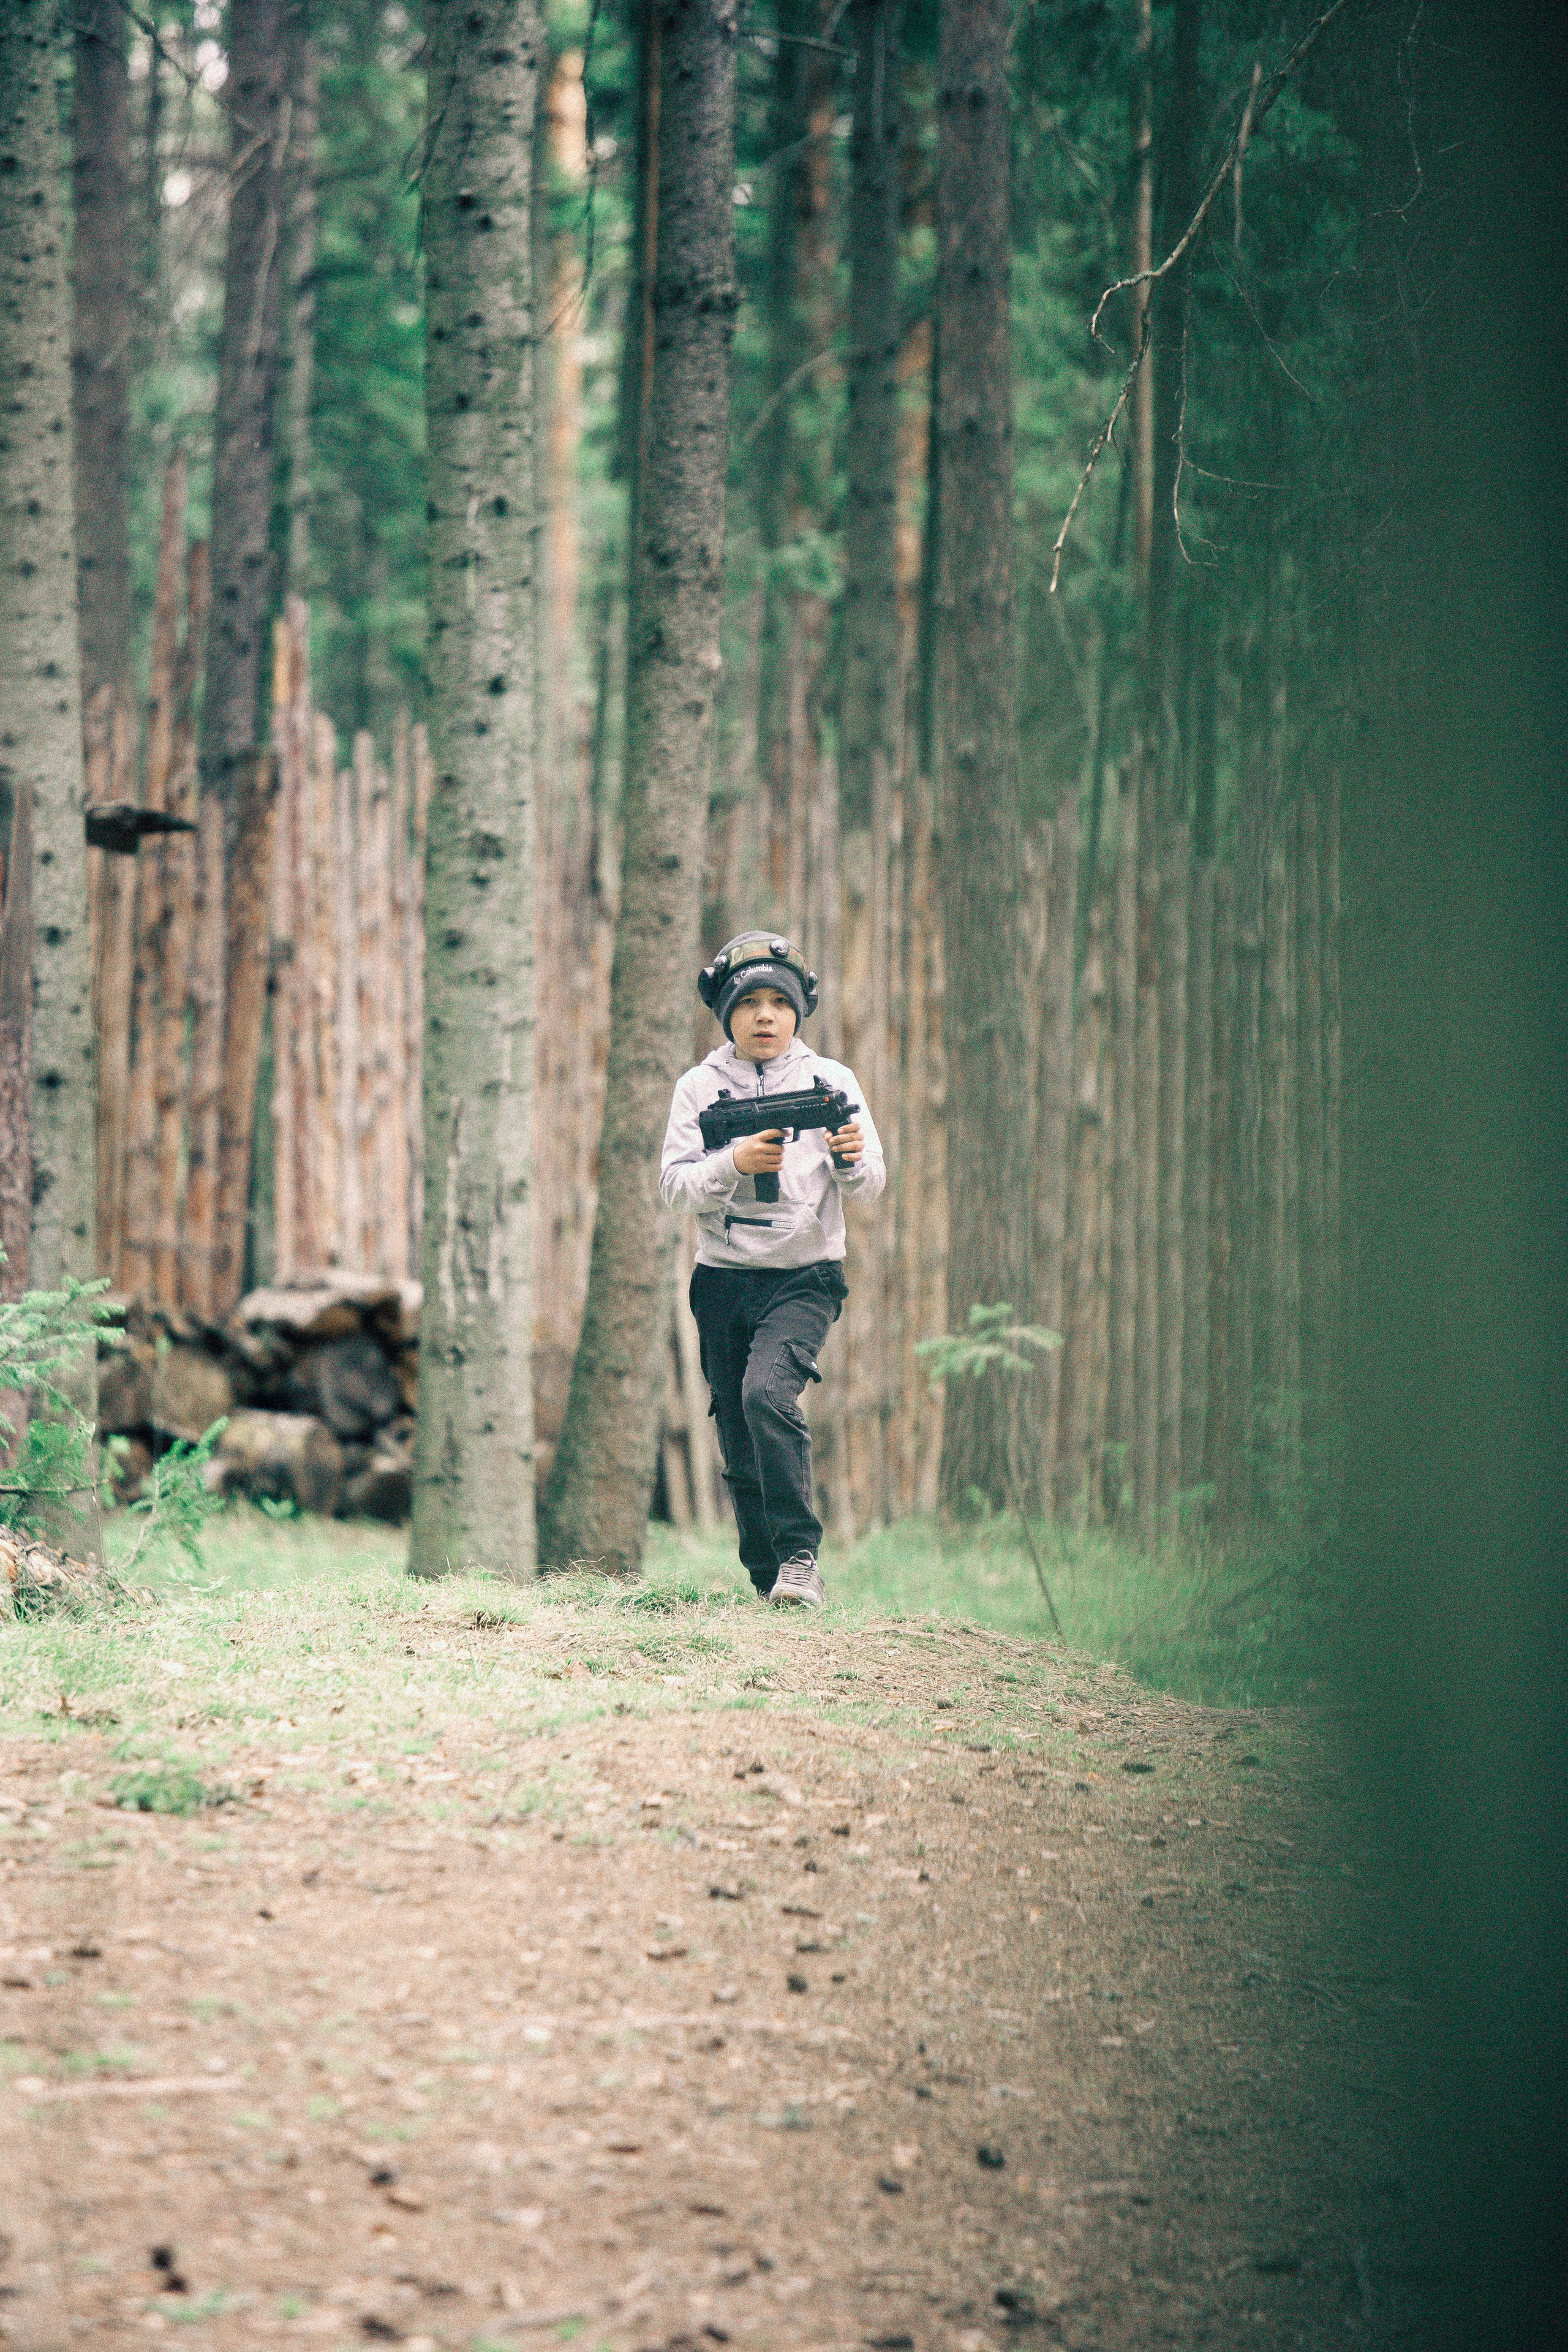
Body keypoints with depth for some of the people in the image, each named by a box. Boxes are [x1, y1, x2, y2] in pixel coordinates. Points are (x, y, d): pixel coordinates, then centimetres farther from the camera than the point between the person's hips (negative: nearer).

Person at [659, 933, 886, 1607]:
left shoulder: (830, 1081, 2)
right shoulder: (700, 1086, 5)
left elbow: (870, 1185, -2)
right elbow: (674, 1185, -4)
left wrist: (851, 1161, -25)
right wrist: (734, 1163, -23)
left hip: (804, 1278, -3)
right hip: (724, 1279, 3)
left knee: (769, 1391, -27)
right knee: (741, 1449, 5)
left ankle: (800, 1556, -22)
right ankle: (768, 1580, 19)